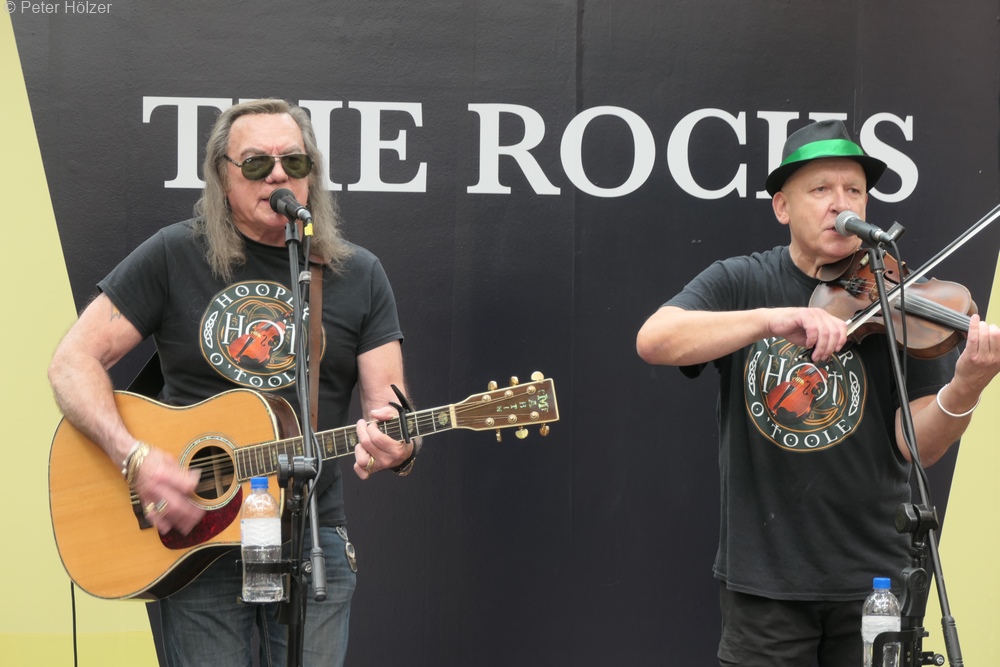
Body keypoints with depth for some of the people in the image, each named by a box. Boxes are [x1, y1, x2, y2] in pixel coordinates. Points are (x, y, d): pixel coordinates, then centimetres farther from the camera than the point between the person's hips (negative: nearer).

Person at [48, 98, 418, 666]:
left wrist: (395, 447, -23)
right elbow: (74, 362, -2)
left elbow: (386, 404, 2)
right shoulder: (174, 257, 0)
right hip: (192, 533, -1)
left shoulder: (359, 276, 6)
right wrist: (135, 457, -18)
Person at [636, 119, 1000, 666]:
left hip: (875, 577, 1)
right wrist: (776, 319, -32)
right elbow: (653, 340, -20)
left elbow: (917, 447, -8)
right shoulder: (738, 283, -1)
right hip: (762, 576, -1)